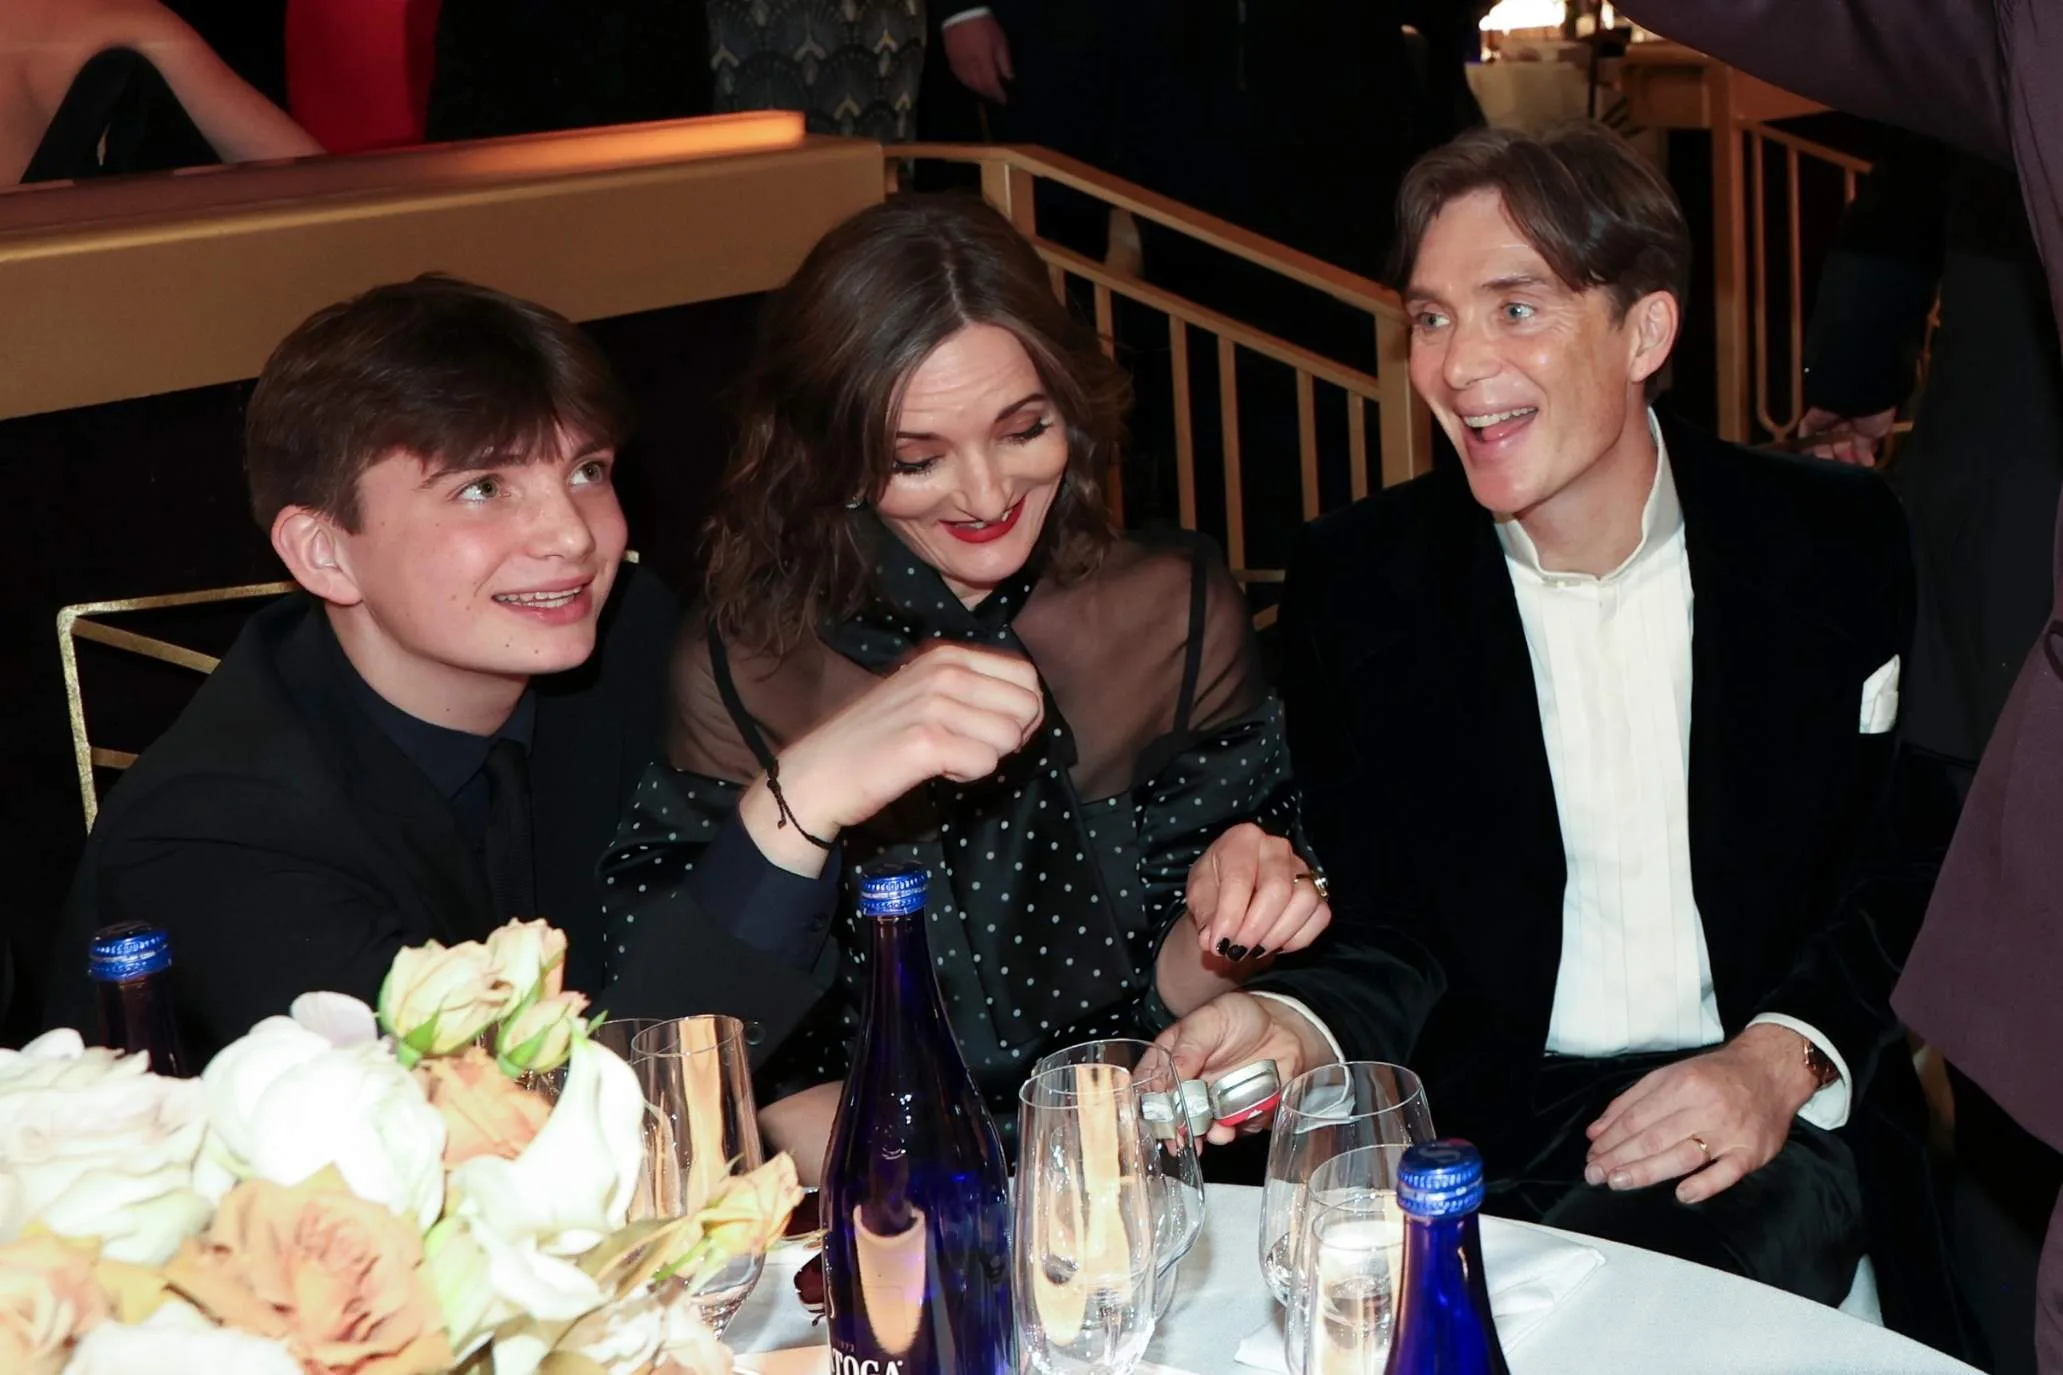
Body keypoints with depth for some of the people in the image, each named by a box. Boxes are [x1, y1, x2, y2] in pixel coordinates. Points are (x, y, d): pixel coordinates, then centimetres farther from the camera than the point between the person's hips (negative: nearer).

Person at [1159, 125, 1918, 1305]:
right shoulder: (1357, 580, 1)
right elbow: (1391, 934, 2)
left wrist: (1781, 1061, -12)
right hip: (1488, 1114, 1)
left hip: (1774, 1118, 0)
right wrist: (1296, 1029, -20)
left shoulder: (1839, 543, 0)